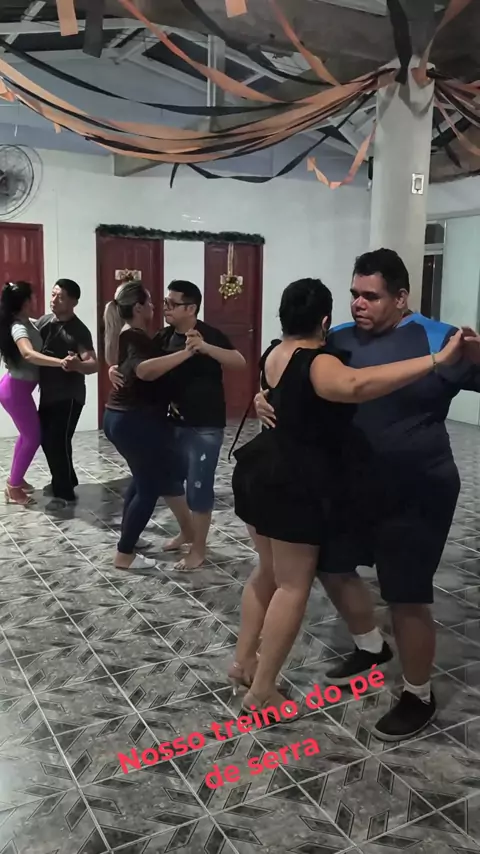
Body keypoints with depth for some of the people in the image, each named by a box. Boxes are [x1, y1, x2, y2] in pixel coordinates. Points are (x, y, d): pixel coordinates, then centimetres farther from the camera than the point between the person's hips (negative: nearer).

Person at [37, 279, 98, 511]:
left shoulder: (79, 331, -16)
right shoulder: (43, 321, 5)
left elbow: (93, 365, -25)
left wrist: (77, 365, -46)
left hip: (69, 395, -7)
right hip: (47, 393, 8)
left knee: (58, 441, -9)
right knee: (46, 439, 14)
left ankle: (65, 493, 4)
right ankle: (62, 480, 32)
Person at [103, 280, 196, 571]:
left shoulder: (127, 335, 11)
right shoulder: (135, 338, -19)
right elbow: (145, 370, -40)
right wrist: (186, 353, -38)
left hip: (121, 417, 10)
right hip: (137, 422, -10)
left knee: (144, 478, 24)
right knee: (150, 487, 2)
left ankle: (128, 537, 34)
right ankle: (125, 554, 10)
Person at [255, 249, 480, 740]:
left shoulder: (435, 340, -13)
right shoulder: (338, 340, 0)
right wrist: (264, 398, -12)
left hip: (417, 492, -6)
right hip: (354, 484, 6)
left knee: (407, 596, 1)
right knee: (332, 564, 19)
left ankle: (419, 698, 26)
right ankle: (371, 647, 46)